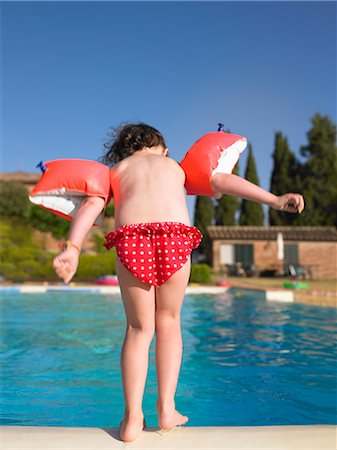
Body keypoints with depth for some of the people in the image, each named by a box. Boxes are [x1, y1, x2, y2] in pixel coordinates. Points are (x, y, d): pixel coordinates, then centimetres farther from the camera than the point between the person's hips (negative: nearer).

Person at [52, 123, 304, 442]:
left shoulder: (115, 171, 28)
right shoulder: (176, 165, 31)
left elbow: (91, 205, 10)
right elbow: (225, 181, 24)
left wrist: (72, 248, -3)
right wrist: (275, 200, 24)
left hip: (131, 240, 0)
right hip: (175, 239, 0)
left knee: (139, 328, 14)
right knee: (168, 321, 18)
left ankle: (132, 417, 6)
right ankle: (166, 408, 15)